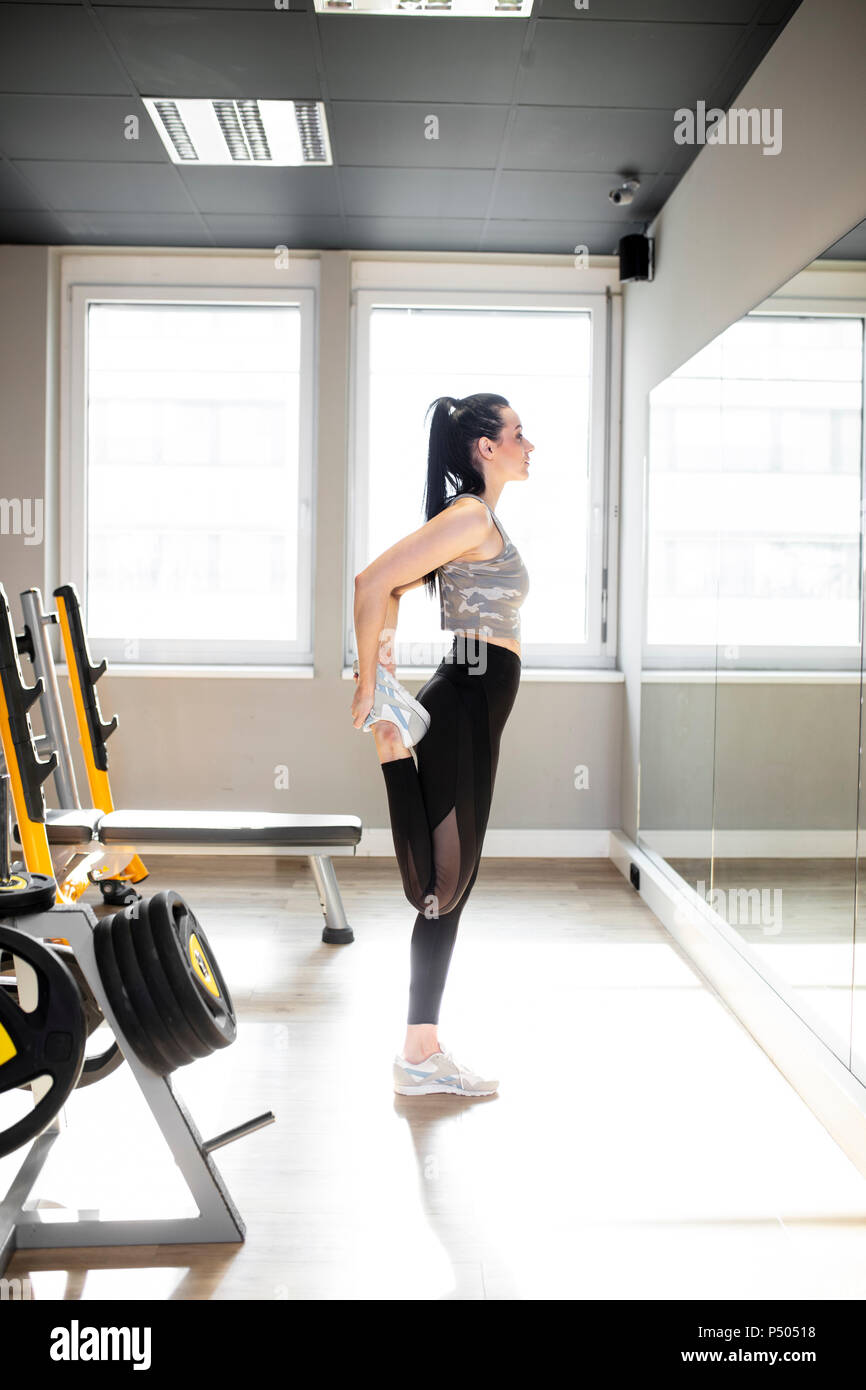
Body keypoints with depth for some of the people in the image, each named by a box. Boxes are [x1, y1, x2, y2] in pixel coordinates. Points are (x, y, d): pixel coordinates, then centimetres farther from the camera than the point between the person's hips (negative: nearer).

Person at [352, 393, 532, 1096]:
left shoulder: (481, 520, 18)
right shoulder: (472, 516, -12)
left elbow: (393, 584, 23)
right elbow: (374, 582, -21)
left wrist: (385, 663, 12)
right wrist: (369, 682, -16)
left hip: (473, 708, 11)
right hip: (465, 703, -11)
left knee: (452, 882, 13)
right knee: (445, 882, -4)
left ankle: (425, 1053, 21)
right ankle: (420, 1056, 7)